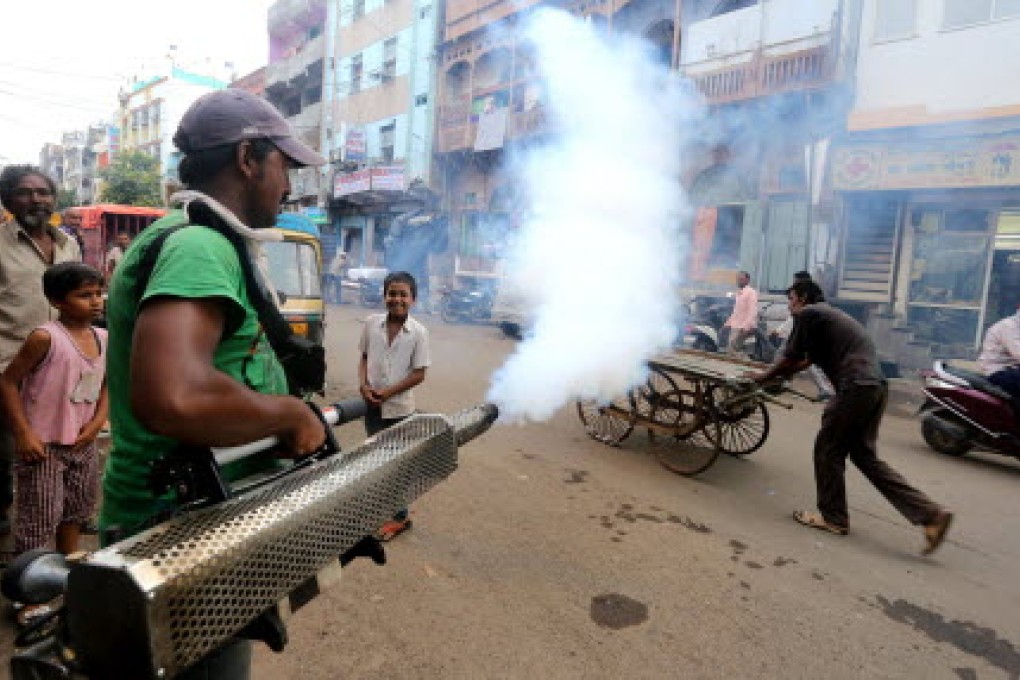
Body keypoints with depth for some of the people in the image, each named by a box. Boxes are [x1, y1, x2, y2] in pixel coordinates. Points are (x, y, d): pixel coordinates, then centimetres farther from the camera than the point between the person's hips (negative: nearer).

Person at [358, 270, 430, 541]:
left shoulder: (418, 332, -14)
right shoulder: (371, 323, -4)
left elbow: (418, 374, -11)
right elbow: (364, 357, 7)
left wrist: (387, 393, -16)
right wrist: (364, 385, -9)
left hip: (399, 407, -3)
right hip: (372, 405, 4)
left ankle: (400, 517, 24)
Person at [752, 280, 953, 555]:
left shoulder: (807, 314, -1)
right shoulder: (829, 314, 27)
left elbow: (791, 360, -1)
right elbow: (806, 360, 34)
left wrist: (764, 377, 14)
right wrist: (775, 374, 40)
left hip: (856, 387, -9)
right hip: (876, 385, 9)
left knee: (828, 450, 6)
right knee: (864, 454, 14)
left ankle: (832, 517, 18)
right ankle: (930, 513, 9)